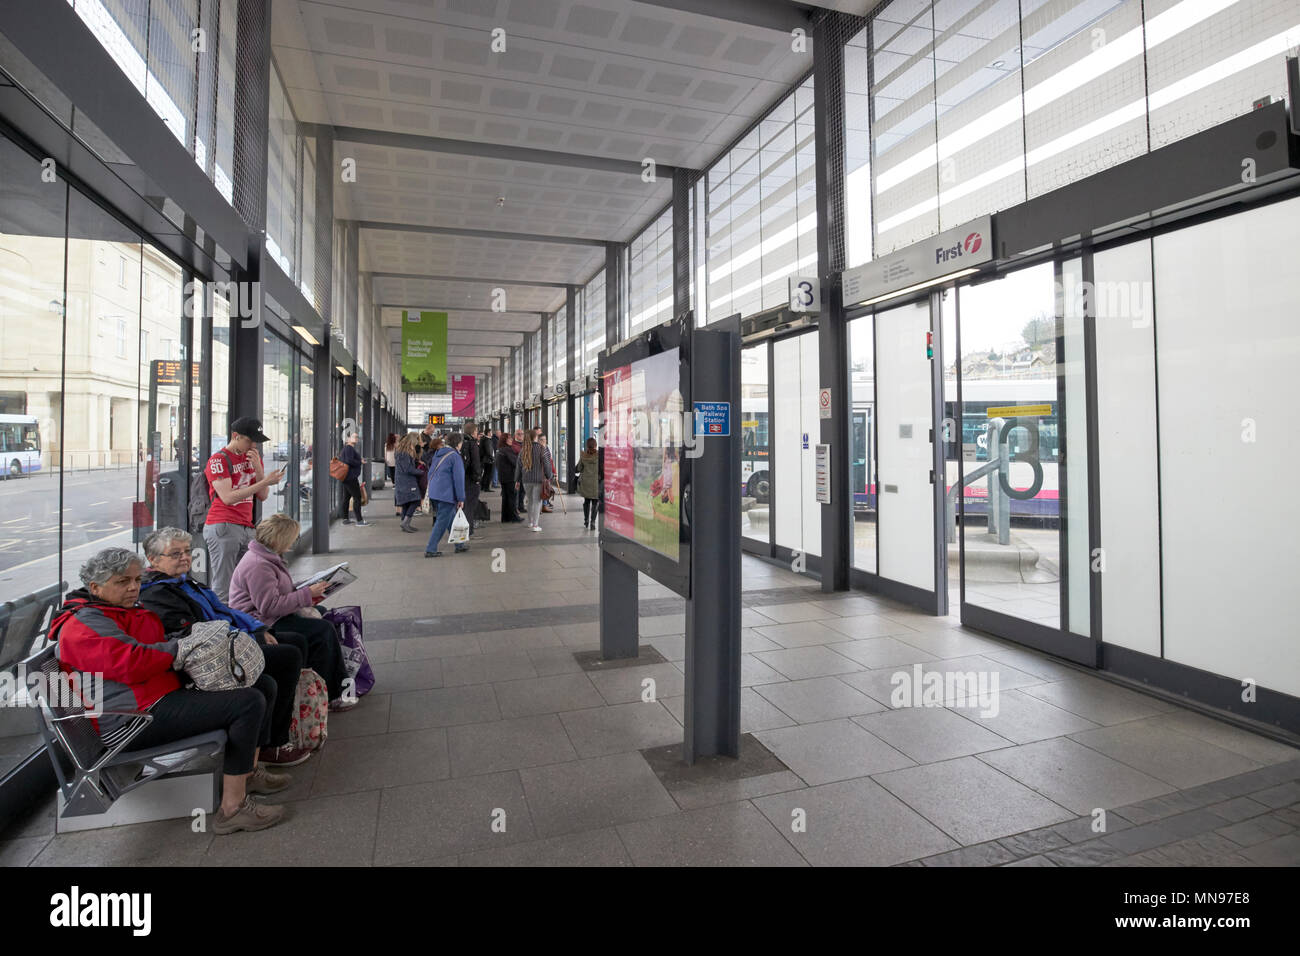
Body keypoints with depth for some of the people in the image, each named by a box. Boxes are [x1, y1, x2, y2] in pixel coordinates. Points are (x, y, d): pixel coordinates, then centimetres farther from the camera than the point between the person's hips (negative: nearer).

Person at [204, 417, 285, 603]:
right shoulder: (219, 460, -3)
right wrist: (265, 481, -18)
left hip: (247, 528, 6)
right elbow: (228, 498, -14)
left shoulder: (253, 458, 17)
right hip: (223, 527, -6)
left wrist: (258, 469, -2)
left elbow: (262, 497, 13)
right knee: (223, 591, -7)